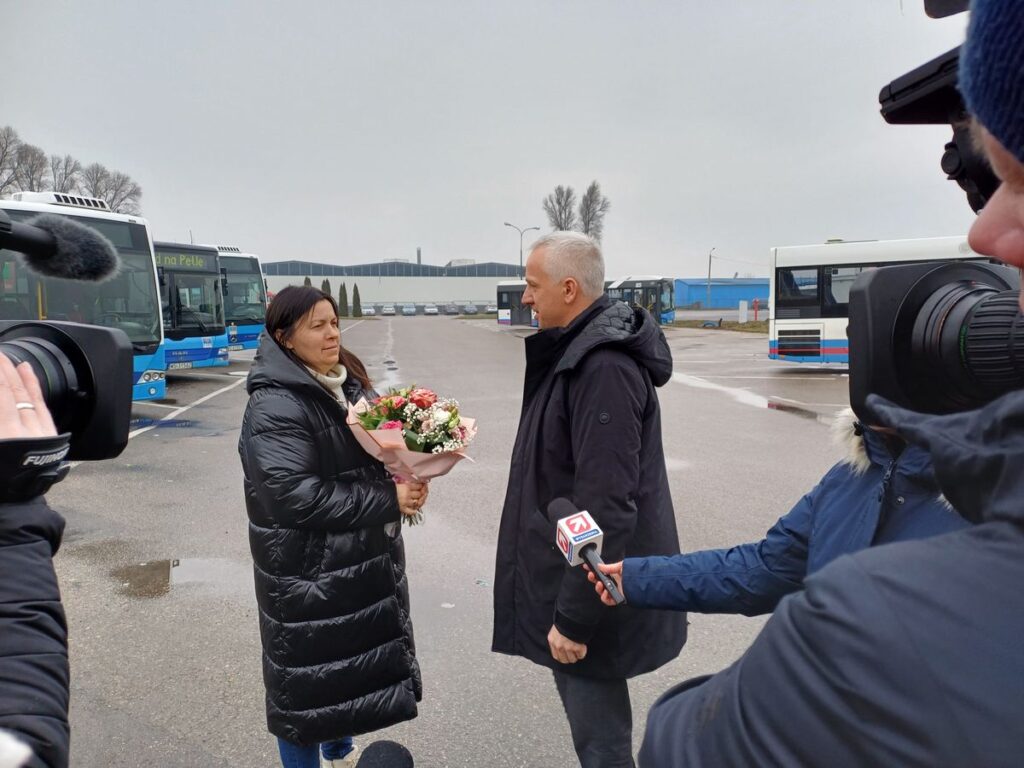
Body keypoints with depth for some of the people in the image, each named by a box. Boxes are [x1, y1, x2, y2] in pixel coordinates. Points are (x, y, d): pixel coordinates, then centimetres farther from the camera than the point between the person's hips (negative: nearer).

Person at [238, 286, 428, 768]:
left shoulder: (348, 383, 5)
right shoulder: (275, 406, -20)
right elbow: (295, 496, -27)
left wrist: (409, 478, -7)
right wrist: (388, 499, -23)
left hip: (362, 560, 9)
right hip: (308, 571, -8)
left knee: (354, 658, 24)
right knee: (308, 673, 7)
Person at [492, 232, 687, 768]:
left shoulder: (604, 368, -24)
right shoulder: (581, 351, 9)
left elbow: (605, 509, -27)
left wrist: (573, 618, -22)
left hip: (589, 595, -10)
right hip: (573, 577, 10)